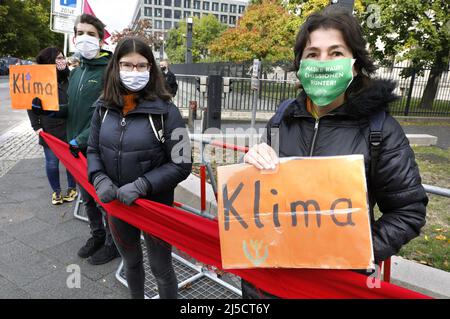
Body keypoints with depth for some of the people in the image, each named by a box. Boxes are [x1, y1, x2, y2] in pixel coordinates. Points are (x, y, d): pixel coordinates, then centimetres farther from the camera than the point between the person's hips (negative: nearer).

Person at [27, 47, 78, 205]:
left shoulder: (69, 78, -2)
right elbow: (31, 106, 3)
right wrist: (36, 126, -2)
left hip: (69, 130, 0)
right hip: (49, 131, 0)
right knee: (52, 162, 8)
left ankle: (72, 188, 30)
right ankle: (56, 191, 27)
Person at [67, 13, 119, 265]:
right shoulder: (77, 72, 10)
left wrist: (82, 139, -21)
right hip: (77, 148, 8)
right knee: (87, 197, 20)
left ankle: (113, 243, 26)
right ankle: (97, 235, 41)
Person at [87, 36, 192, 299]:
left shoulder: (165, 110, -16)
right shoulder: (104, 108, -2)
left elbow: (181, 165, -16)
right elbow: (94, 150, 7)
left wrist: (142, 186, -25)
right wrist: (99, 179, -12)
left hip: (155, 205, -4)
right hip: (116, 204, 5)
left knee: (161, 268, 14)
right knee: (131, 262, 28)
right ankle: (136, 296, 54)